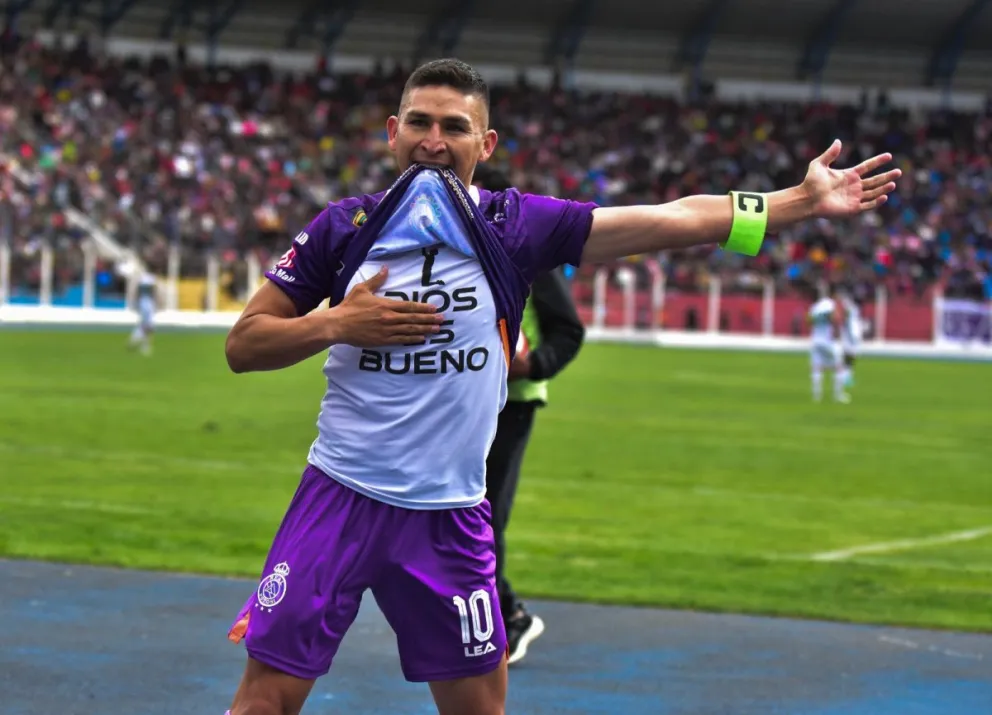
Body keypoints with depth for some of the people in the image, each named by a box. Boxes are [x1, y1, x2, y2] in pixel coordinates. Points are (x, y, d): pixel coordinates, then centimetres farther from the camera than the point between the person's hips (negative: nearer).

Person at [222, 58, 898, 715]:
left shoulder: (516, 225, 0)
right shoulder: (345, 226, -1)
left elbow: (678, 219, -2)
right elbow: (242, 346, 2)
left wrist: (806, 199, -5)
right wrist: (336, 324, -14)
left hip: (453, 511, 1)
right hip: (342, 494, -1)